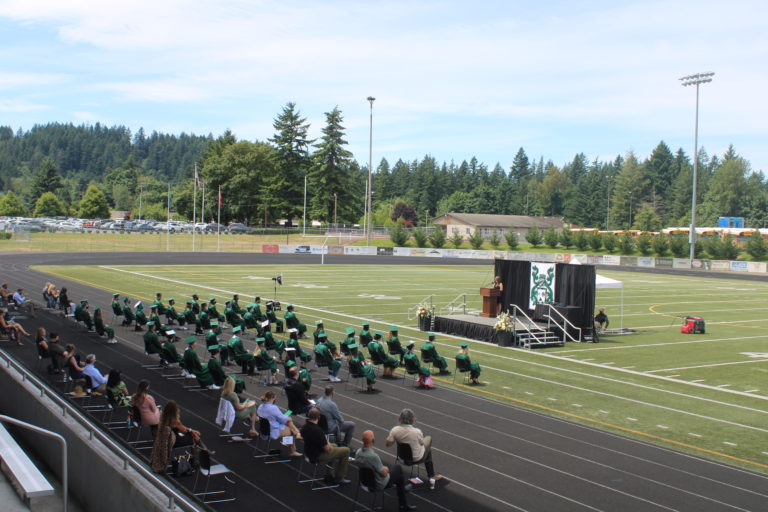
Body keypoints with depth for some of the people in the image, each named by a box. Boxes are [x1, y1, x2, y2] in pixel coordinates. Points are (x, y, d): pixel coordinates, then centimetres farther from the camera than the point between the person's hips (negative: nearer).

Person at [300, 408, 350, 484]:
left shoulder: (305, 427, -5)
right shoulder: (317, 430, -32)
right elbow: (326, 448, -25)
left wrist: (327, 444, 11)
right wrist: (329, 445, 0)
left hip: (309, 453, 9)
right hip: (319, 456, -9)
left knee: (334, 446, 31)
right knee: (346, 451, 1)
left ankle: (332, 474, 31)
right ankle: (339, 478, 12)